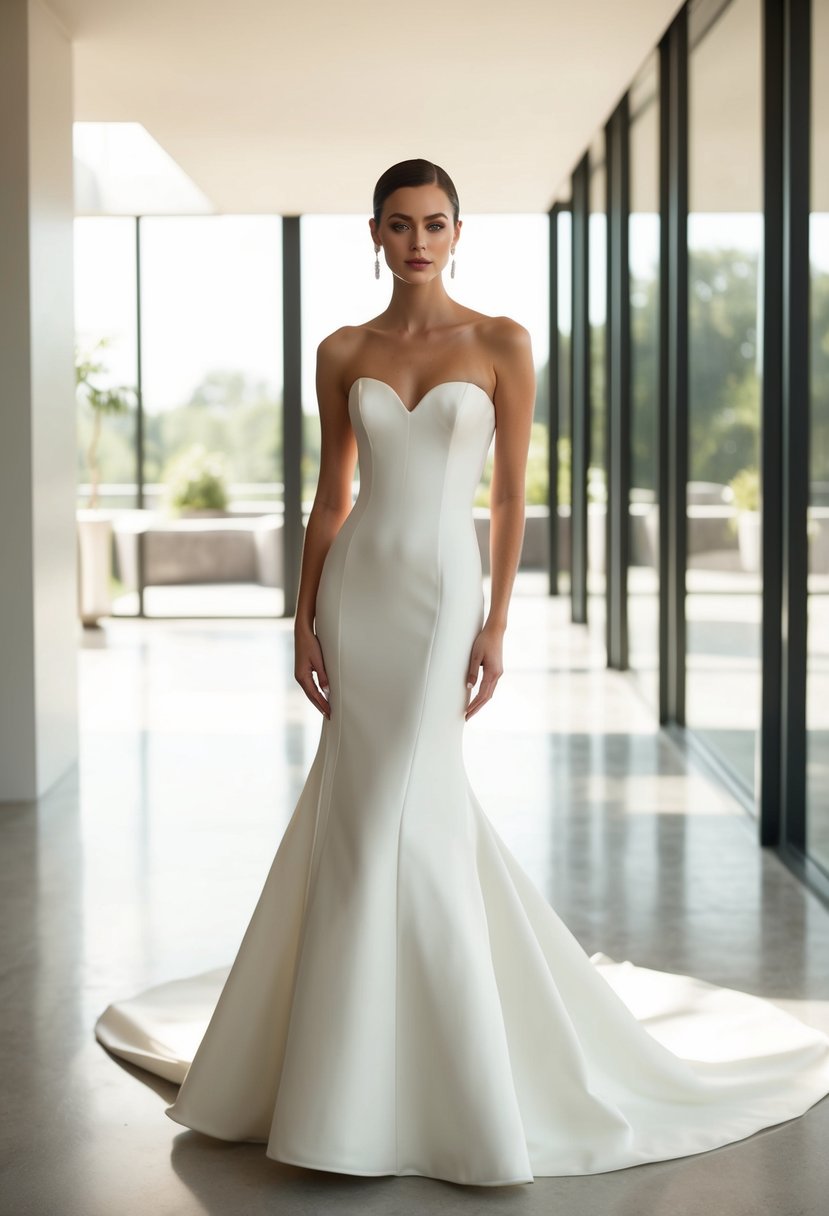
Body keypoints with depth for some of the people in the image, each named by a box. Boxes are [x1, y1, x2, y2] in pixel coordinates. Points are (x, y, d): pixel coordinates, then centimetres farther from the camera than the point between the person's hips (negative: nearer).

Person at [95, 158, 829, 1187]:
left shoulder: (501, 344, 0)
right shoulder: (343, 354, 8)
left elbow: (512, 495, -2)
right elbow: (329, 497, 9)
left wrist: (497, 622, -9)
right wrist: (305, 620, 2)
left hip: (442, 590, -3)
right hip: (358, 590, 4)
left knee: (397, 815, -8)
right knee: (365, 803, 5)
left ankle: (381, 1085, 5)